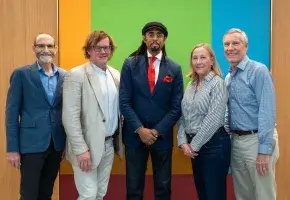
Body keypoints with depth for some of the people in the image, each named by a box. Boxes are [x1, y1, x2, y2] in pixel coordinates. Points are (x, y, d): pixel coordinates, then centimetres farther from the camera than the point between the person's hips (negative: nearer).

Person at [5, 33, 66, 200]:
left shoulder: (65, 76, 6)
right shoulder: (21, 74, -4)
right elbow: (12, 112, -5)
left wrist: (68, 142, 8)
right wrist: (12, 148, -9)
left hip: (57, 144, 4)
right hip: (32, 144, -3)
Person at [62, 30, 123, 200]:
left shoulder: (116, 75, 8)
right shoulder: (76, 75, -12)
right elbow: (70, 117, -17)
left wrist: (119, 140, 8)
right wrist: (81, 149, -20)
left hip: (109, 144, 6)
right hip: (88, 146, -6)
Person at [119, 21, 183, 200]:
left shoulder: (174, 69, 2)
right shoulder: (130, 64, 1)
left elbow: (177, 106, -1)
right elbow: (124, 102, -4)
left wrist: (157, 131, -10)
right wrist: (140, 129, -13)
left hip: (162, 136, 1)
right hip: (135, 135, 0)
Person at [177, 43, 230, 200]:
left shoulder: (217, 83, -10)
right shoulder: (190, 85, 11)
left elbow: (214, 119, -18)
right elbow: (183, 116, 9)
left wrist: (194, 145, -14)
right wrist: (183, 142, -4)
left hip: (214, 144, -7)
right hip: (194, 146, 7)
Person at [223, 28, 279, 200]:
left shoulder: (258, 71, -12)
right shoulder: (228, 77, 11)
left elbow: (267, 111, -18)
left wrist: (264, 150, -21)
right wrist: (231, 136, 6)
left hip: (256, 140, -7)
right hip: (236, 141, 7)